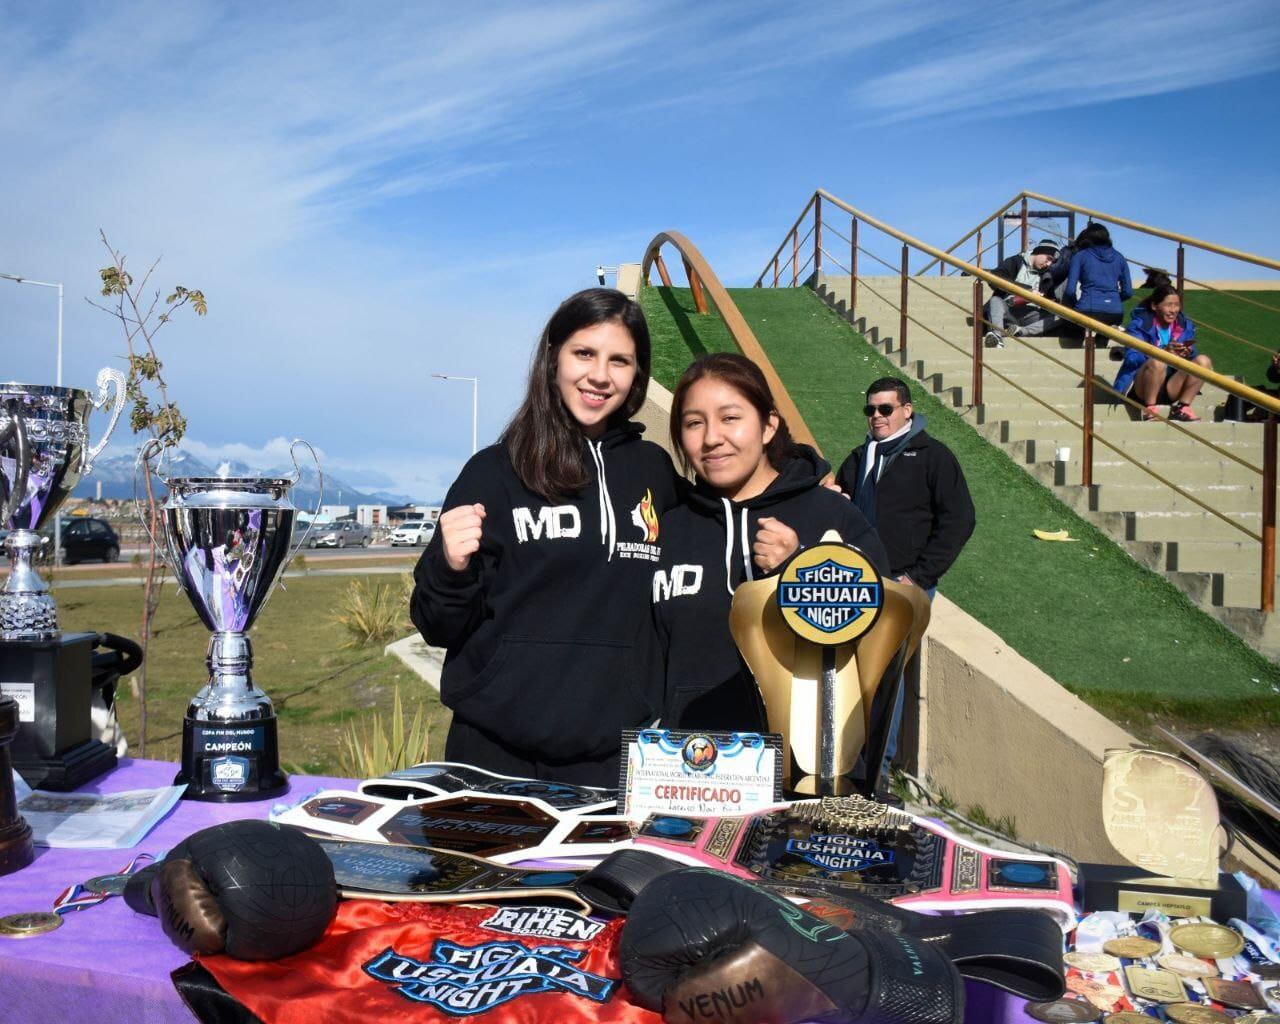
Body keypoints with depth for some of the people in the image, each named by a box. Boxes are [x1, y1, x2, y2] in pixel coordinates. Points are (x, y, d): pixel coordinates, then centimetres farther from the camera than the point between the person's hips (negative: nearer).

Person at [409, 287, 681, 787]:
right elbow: (440, 629, -1)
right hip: (499, 754, -2)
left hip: (619, 758, 2)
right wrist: (451, 569, -20)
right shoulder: (495, 471, -4)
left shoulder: (654, 469, 6)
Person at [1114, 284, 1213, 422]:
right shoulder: (1139, 324, -7)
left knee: (1204, 361, -15)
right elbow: (1131, 358, -22)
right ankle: (1150, 409, -17)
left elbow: (1191, 359, 5)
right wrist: (1163, 351, -35)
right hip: (1141, 388, -5)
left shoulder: (1185, 325, 8)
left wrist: (1188, 353, -19)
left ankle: (1181, 408, -8)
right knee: (1158, 361, -34)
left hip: (1171, 388, 5)